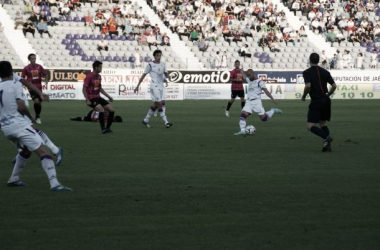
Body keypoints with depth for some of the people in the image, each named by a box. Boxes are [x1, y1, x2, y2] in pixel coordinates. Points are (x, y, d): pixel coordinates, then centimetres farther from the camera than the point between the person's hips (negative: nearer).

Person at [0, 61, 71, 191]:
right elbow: (21, 107, -16)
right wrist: (31, 117, 2)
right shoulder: (15, 85, -8)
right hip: (19, 125, -7)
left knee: (26, 150, 31)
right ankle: (54, 184, -27)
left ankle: (14, 179, 34)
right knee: (43, 151, -12)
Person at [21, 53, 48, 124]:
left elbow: (45, 74, 11)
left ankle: (38, 117, 26)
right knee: (36, 101, -20)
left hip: (39, 87, 4)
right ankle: (37, 117, -3)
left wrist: (46, 80, -6)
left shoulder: (39, 67, 2)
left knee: (39, 102, 8)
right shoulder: (26, 68, -5)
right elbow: (22, 78, 1)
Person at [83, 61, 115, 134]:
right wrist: (87, 100, -20)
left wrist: (108, 96, 17)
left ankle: (108, 128, 8)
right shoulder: (89, 76, -12)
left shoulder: (99, 76, 11)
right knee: (101, 110, -31)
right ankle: (103, 129, -23)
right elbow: (84, 89, -13)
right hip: (91, 98, -8)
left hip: (98, 97, 8)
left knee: (112, 110, -3)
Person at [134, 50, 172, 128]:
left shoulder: (162, 64, 13)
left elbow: (166, 74, 14)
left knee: (155, 105, 8)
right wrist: (138, 86, 0)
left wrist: (166, 77, -11)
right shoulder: (150, 65, -4)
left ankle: (145, 120, 20)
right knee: (160, 104, -12)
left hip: (161, 86, 7)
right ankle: (166, 122, -14)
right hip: (154, 86, -7)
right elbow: (143, 75, 0)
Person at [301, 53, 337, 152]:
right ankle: (328, 145, 4)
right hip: (326, 101, 6)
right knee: (322, 123, 20)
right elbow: (334, 86, 5)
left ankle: (326, 137, -27)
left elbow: (308, 85, -20)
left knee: (310, 126, -4)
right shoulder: (325, 72, 10)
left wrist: (303, 96, -3)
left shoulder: (307, 72, -5)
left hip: (316, 101, -6)